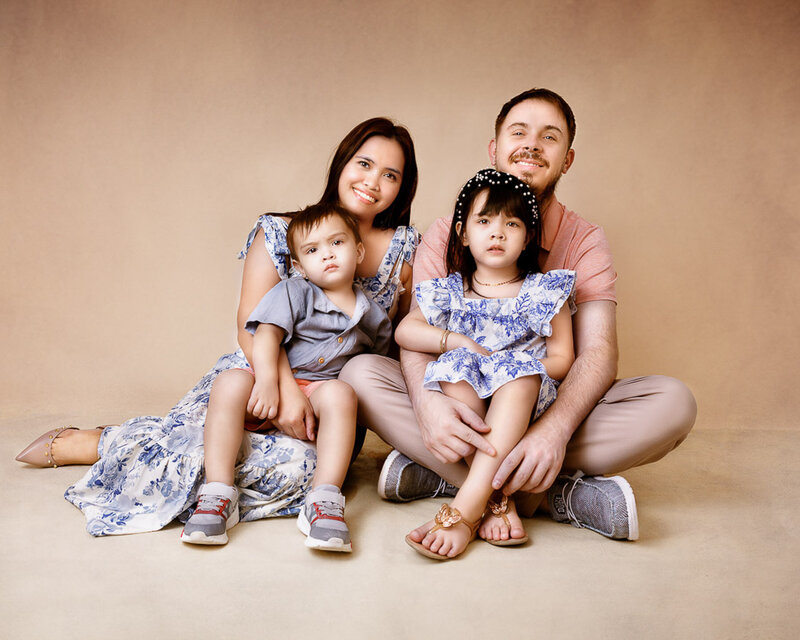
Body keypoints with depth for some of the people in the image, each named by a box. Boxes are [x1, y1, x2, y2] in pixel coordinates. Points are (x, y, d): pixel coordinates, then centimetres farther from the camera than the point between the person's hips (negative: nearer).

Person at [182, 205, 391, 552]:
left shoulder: (375, 318, 12)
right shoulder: (294, 293, 1)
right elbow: (267, 334, -12)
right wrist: (266, 380, -26)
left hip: (321, 390, 1)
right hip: (273, 382, 0)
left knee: (341, 393, -35)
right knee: (231, 383, -32)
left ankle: (323, 501, -35)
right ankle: (218, 495, -29)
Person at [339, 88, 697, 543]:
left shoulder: (584, 241, 0)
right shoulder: (446, 234, 2)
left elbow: (598, 352, -14)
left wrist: (555, 429, -35)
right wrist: (426, 401, -34)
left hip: (553, 410, 1)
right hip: (463, 410, 0)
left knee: (673, 402, -25)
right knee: (361, 373, -25)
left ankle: (438, 473, -30)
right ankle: (549, 495, -32)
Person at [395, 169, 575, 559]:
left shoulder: (543, 291, 9)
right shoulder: (450, 291, 14)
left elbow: (561, 360, 3)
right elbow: (404, 331, 4)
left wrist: (516, 371, -13)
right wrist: (459, 342, -8)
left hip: (524, 406, -1)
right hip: (464, 405, 2)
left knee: (520, 367, -33)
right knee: (456, 364, -30)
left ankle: (467, 506, -43)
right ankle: (497, 503, -36)